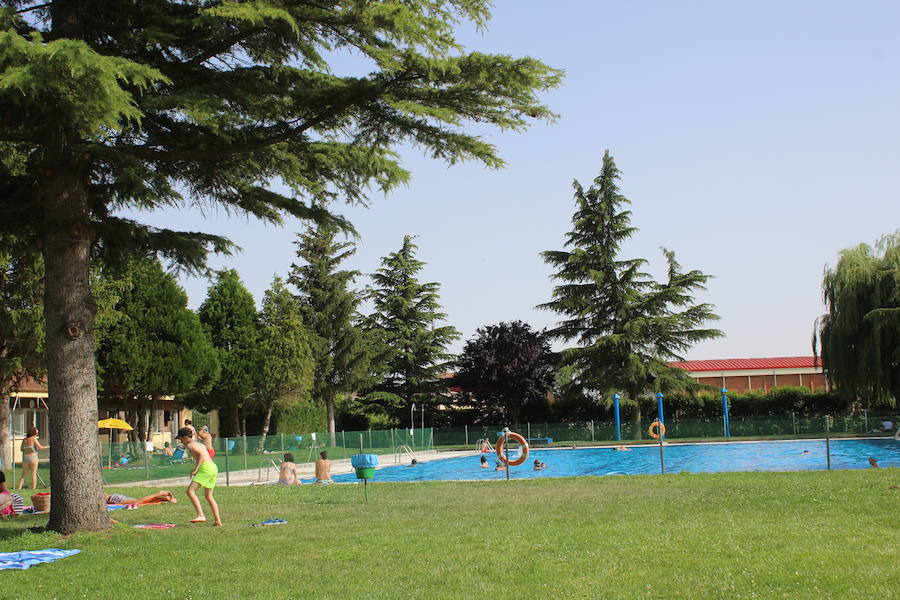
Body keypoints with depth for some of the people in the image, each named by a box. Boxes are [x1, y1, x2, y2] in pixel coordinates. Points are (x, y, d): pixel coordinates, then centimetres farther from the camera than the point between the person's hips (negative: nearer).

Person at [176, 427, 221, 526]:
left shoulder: (190, 445, 0)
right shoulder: (200, 444, 27)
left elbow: (201, 454, -14)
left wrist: (196, 469, -14)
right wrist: (196, 469, 21)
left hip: (206, 468, -9)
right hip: (214, 468, 9)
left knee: (190, 491, -12)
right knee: (208, 496, 18)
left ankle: (201, 515, -25)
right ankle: (217, 520, 15)